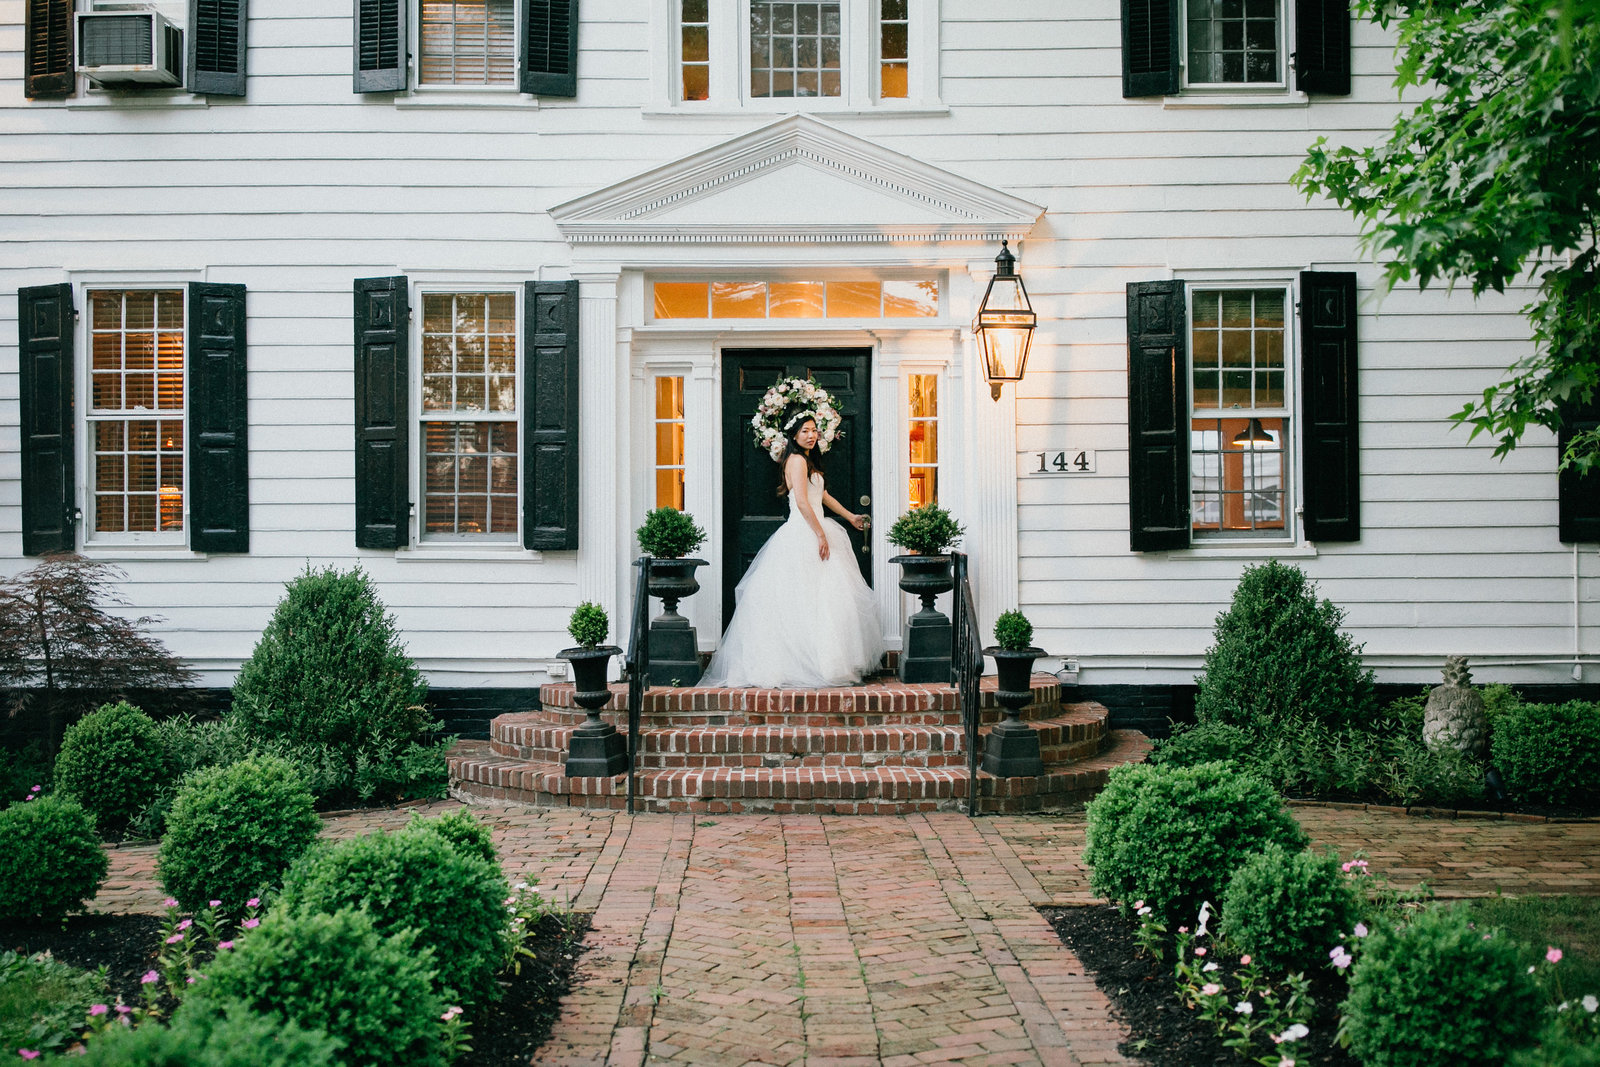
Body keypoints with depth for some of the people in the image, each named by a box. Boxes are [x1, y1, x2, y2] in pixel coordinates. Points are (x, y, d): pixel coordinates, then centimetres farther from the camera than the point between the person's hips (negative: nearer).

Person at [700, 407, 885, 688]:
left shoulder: (810, 461, 20)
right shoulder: (797, 460, -11)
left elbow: (823, 495, 31)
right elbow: (802, 502, -19)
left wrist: (850, 517, 36)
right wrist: (821, 534, -19)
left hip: (812, 532, 10)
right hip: (802, 535, -10)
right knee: (807, 599, -10)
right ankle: (813, 663, -10)